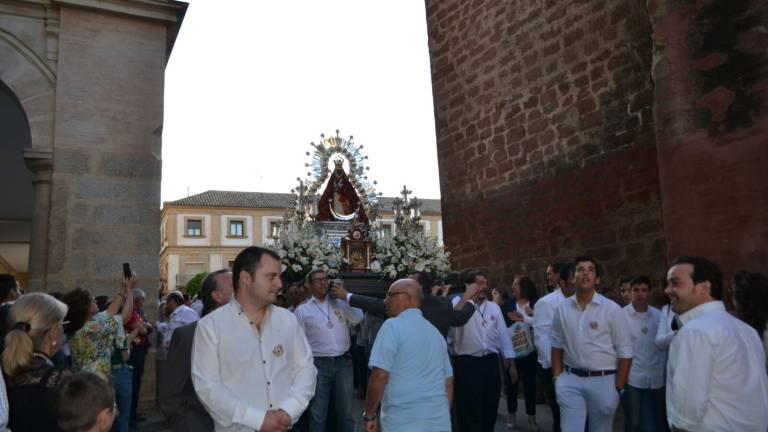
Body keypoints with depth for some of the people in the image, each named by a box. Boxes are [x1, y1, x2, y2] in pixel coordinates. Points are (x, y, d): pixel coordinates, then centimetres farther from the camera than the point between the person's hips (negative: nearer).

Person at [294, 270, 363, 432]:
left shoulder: (340, 303, 8)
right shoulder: (302, 310, 2)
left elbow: (358, 318, -7)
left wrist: (344, 296, -8)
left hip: (343, 362, 2)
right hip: (319, 364, -2)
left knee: (346, 411, 13)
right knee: (318, 413, 8)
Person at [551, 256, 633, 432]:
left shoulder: (612, 309, -8)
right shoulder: (562, 308, 1)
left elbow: (625, 352, -6)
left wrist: (618, 388, -6)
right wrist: (557, 378, 7)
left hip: (603, 380, -2)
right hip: (570, 380, 2)